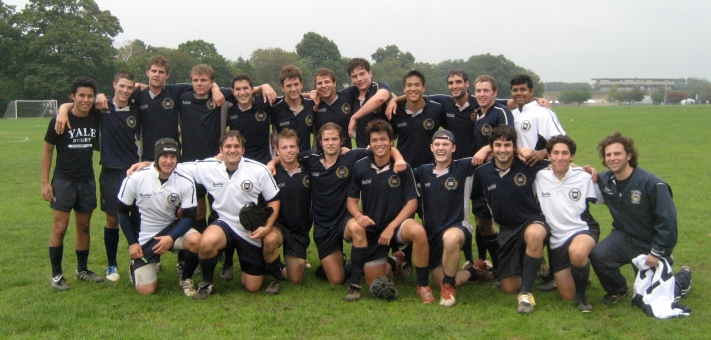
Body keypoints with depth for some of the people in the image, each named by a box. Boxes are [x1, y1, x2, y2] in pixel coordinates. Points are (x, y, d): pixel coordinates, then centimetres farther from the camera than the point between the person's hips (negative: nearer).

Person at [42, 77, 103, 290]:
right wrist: (45, 182, -7)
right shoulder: (60, 120, -9)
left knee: (84, 227, 11)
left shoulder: (96, 118, 1)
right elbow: (47, 150, -3)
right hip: (63, 181, -4)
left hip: (87, 180, 4)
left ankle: (82, 270, 24)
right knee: (60, 227, -5)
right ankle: (56, 274, 5)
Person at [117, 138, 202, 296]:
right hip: (142, 238, -1)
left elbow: (189, 216, -8)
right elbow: (122, 211, -1)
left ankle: (186, 279, -3)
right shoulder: (136, 178, -14)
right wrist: (132, 243, -3)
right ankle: (137, 265, 26)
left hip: (170, 229, 1)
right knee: (146, 290, -10)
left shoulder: (186, 182, -12)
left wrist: (171, 238, -25)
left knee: (196, 240, -32)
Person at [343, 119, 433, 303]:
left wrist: (391, 227, -19)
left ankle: (423, 286, -18)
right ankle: (394, 262, 20)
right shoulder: (360, 167, -2)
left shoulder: (402, 168, -8)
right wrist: (358, 215, -21)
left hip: (396, 225, -2)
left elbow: (412, 202, -8)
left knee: (418, 231, -35)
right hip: (371, 229, 2)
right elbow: (351, 200, 2)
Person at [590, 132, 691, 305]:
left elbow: (667, 221, -18)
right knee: (598, 255, -27)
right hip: (624, 237, 4)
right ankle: (617, 290, 4)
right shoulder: (604, 180, -6)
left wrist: (657, 252, -16)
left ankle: (683, 278, 35)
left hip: (651, 245, -3)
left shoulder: (652, 183, -21)